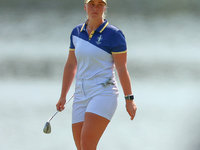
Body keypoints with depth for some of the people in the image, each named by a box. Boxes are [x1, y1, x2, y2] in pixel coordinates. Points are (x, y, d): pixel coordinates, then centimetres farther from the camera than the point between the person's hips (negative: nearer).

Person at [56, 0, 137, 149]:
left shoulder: (114, 34, -5)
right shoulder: (76, 32, 11)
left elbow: (122, 69, -5)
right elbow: (71, 65, 19)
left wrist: (129, 99, -7)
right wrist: (63, 96, 19)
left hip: (103, 92, -6)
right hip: (82, 95, 6)